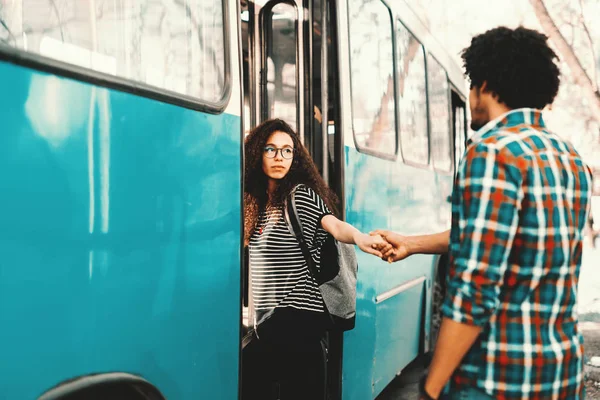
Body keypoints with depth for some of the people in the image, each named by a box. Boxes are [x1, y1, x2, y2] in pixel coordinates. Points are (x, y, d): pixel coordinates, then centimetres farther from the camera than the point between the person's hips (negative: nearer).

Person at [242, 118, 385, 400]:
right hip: (268, 319, 7)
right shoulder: (258, 201, 14)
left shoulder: (301, 194, -8)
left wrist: (358, 237, -44)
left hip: (296, 318, -7)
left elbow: (333, 225, -26)